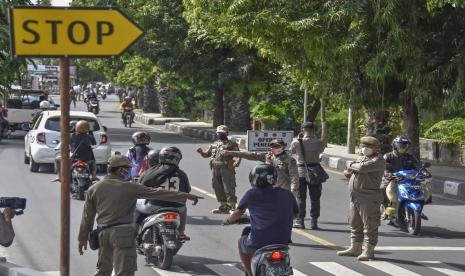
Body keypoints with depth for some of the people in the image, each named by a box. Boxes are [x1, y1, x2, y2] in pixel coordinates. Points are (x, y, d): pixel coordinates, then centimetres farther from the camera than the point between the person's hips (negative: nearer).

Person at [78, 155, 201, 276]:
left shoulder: (93, 189, 7)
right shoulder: (129, 187, -6)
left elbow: (87, 216, 10)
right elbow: (157, 193, -6)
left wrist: (82, 238, 20)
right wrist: (185, 196, -4)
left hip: (103, 234, 5)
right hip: (123, 233, -5)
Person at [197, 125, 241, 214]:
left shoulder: (231, 145, 0)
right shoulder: (214, 145, 19)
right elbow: (206, 154, 23)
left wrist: (237, 161, -29)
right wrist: (201, 152, 2)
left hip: (226, 169, -7)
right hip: (215, 169, 7)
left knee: (228, 189, -8)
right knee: (218, 189, 12)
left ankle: (232, 206, -5)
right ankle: (223, 206, 22)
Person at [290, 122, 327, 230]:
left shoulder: (296, 142, -10)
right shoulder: (319, 143, -8)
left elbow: (292, 152, 8)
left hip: (300, 171, -1)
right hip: (315, 171, 1)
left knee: (301, 197, 8)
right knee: (315, 198, 8)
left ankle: (300, 221, 8)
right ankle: (314, 222, 8)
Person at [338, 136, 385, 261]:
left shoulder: (378, 160, -8)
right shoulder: (361, 158, 21)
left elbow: (363, 167, -24)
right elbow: (348, 171, 22)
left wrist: (352, 167, -4)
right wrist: (347, 172, -3)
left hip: (369, 199, -9)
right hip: (355, 198, 9)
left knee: (370, 226, -5)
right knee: (355, 224, 15)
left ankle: (368, 251, -3)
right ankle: (355, 248, 25)